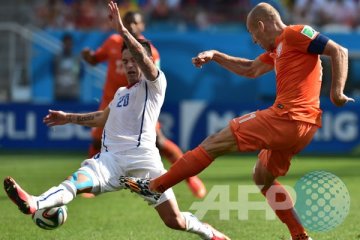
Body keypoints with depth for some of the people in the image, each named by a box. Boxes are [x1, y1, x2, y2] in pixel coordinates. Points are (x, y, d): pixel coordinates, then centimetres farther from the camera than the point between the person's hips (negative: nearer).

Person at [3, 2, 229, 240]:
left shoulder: (155, 84, 6)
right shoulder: (121, 92, 28)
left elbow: (144, 60, -15)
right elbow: (103, 118, 44)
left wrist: (122, 30, -24)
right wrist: (69, 118, 44)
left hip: (143, 160, -5)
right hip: (111, 158, 5)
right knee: (77, 180, -27)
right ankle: (34, 204, -55)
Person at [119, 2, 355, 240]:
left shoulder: (294, 33, -6)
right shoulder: (278, 48, 22)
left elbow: (339, 51, -11)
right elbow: (250, 69, 34)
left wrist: (337, 91, -17)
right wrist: (215, 56, 26)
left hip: (285, 118, -10)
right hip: (302, 126, 10)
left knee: (215, 143, -3)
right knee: (263, 177, 25)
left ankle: (154, 186, 2)